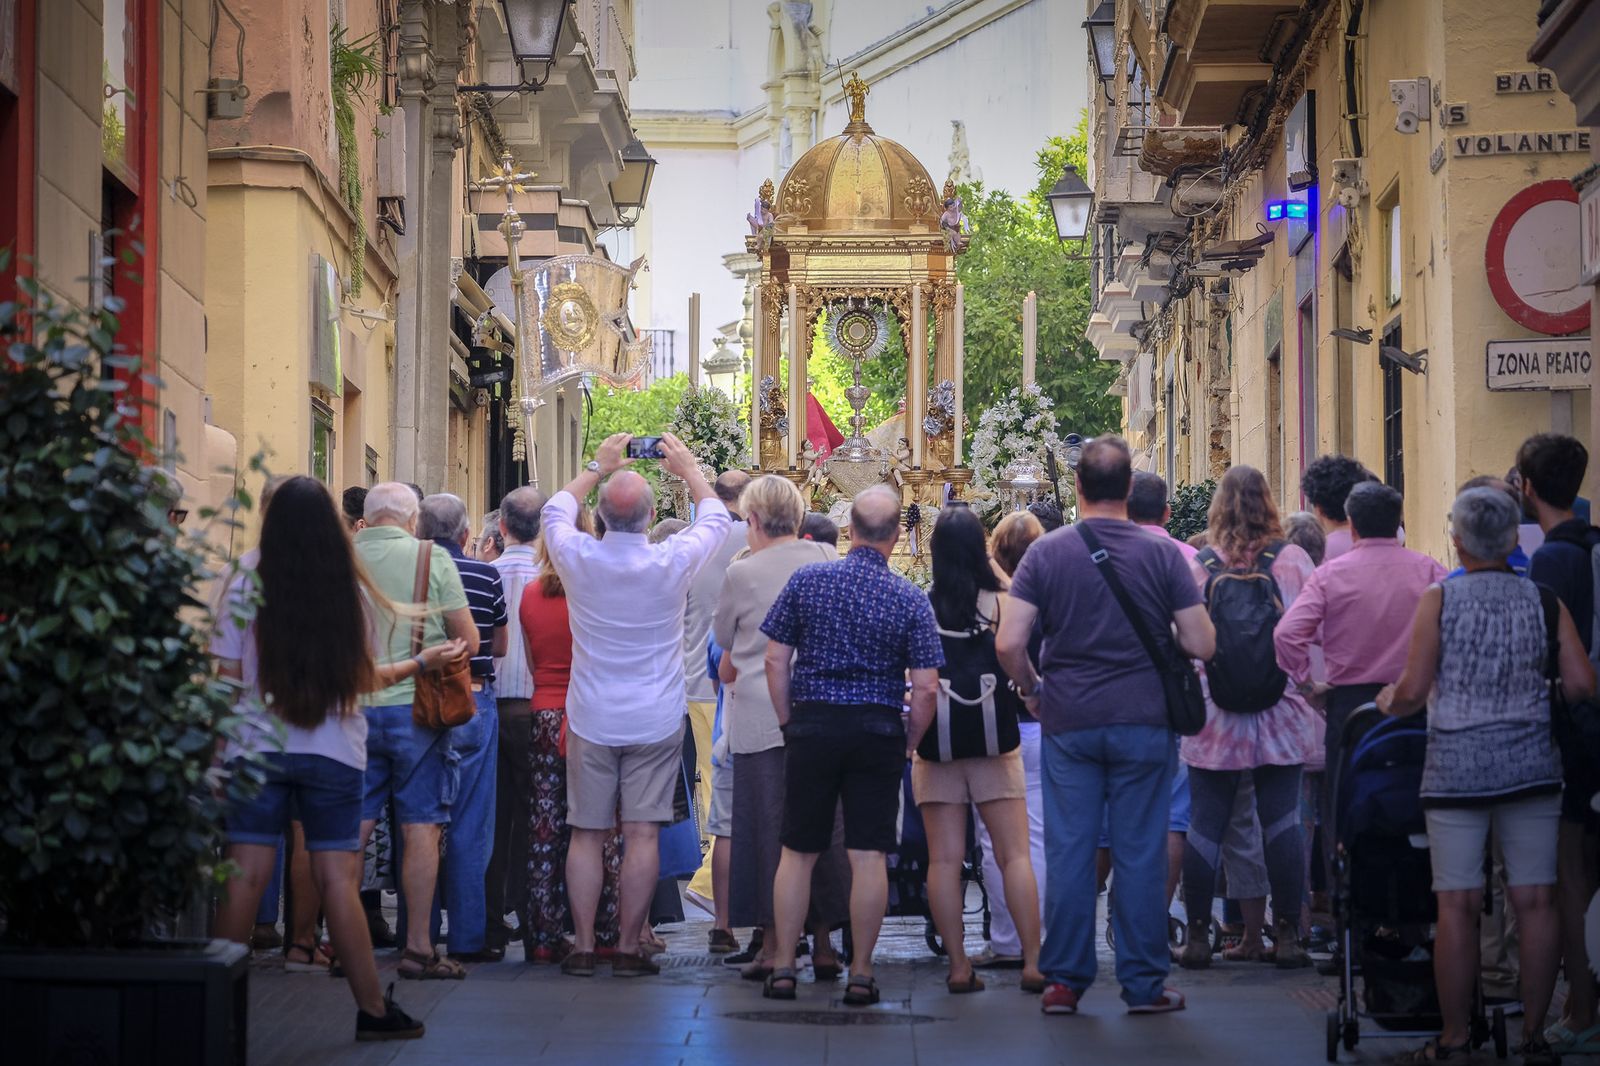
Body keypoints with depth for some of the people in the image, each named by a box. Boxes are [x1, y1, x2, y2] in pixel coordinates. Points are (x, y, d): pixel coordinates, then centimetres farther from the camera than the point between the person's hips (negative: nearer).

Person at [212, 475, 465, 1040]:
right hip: (333, 753, 1)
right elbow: (361, 677, 4)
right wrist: (422, 663, 20)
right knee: (339, 881, 3)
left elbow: (228, 677, -3)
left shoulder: (246, 586, -4)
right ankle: (373, 1010, 7)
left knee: (245, 877, 0)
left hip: (258, 747, 0)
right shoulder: (352, 591, -2)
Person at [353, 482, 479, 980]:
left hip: (354, 708, 3)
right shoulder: (432, 558, -5)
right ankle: (418, 947, 1)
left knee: (354, 826, 8)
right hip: (415, 705, -3)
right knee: (420, 826, 1)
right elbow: (469, 639, -2)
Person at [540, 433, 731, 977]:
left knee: (587, 834, 6)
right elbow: (716, 519, 11)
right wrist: (688, 469, 24)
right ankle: (628, 948, 2)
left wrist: (596, 467, 26)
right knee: (642, 834, 1)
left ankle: (583, 946, 6)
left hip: (591, 721, 1)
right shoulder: (672, 562, -10)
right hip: (656, 722, -1)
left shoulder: (578, 558, -9)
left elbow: (556, 511, 15)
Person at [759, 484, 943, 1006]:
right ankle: (861, 975, 4)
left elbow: (775, 660, 0)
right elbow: (925, 688, -7)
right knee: (868, 855, 2)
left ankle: (783, 968, 9)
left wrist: (789, 723, 9)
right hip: (878, 729, -1)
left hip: (812, 724, 1)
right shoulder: (910, 599, -4)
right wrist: (909, 743, 7)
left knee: (798, 851, 8)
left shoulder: (807, 580, -1)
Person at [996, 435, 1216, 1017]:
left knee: (1068, 852, 5)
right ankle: (1143, 984, 10)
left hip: (1067, 722, 1)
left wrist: (1031, 688, 10)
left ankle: (1063, 980, 9)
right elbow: (1201, 644, -4)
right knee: (1139, 854, 5)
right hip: (1143, 722, 0)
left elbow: (1009, 643, -8)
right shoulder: (1161, 554, -3)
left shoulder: (1047, 552, -3)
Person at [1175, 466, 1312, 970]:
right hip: (1279, 718, 0)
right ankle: (1287, 936, 5)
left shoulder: (1195, 565, -4)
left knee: (1205, 825, 6)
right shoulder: (1293, 560, -3)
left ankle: (1198, 936, 9)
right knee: (1282, 823, 4)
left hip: (1213, 719, 0)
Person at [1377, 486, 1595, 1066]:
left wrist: (1389, 701, 13)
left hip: (1456, 768, -2)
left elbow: (1413, 690, -8)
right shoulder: (1545, 601, 2)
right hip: (1531, 767, 2)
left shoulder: (1439, 599, -4)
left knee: (1458, 905, 0)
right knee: (1535, 901, 4)